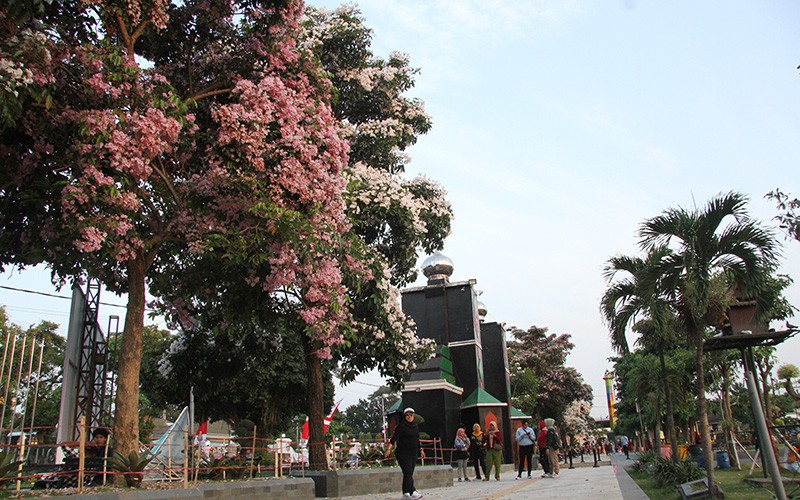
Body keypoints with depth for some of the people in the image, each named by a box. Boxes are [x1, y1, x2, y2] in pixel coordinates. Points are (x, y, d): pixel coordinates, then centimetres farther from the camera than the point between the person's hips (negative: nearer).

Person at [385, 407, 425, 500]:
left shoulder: (415, 427, 15)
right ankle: (412, 492, -17)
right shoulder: (401, 426, -7)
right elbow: (394, 438, -14)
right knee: (408, 473, -13)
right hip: (403, 454, -7)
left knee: (409, 474, 7)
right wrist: (389, 448, -24)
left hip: (413, 454, 7)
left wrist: (421, 450, 25)